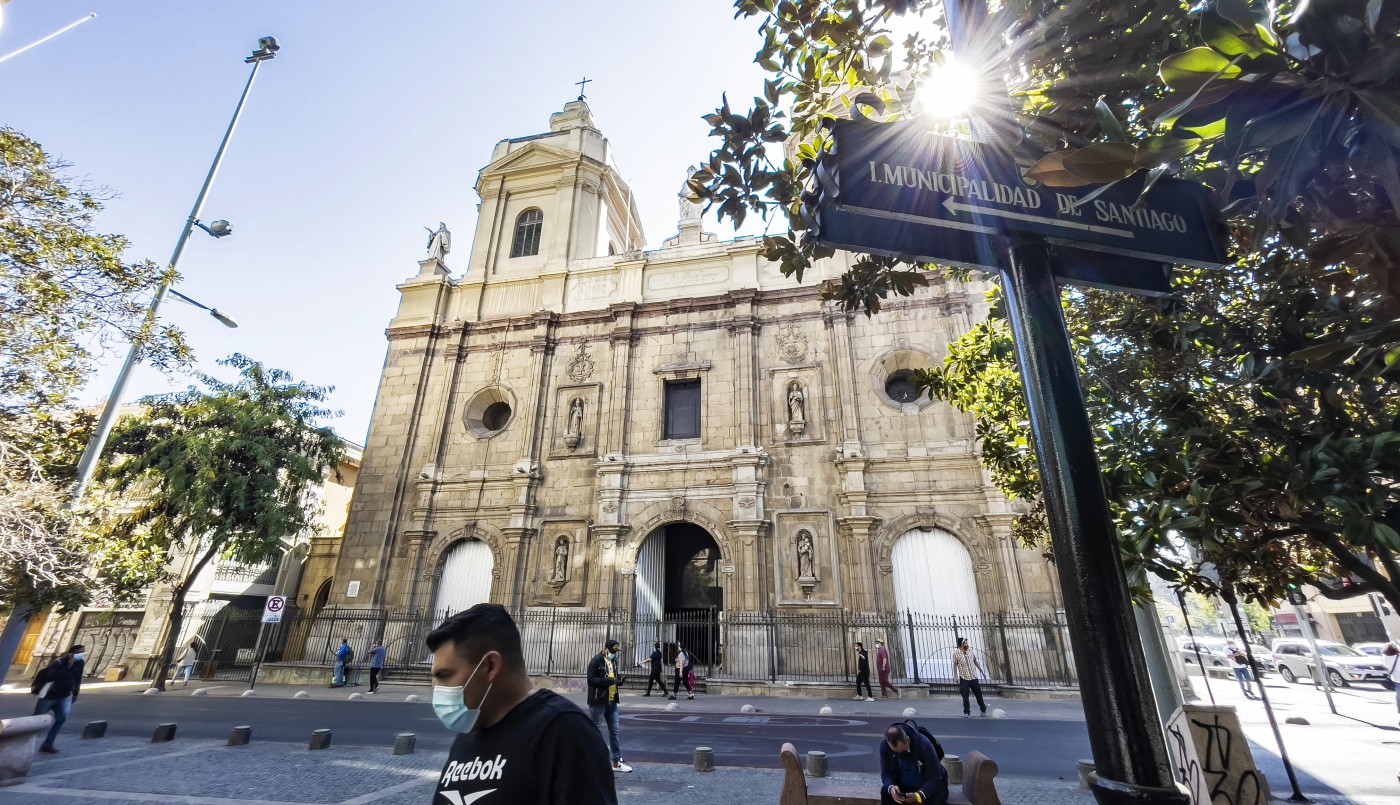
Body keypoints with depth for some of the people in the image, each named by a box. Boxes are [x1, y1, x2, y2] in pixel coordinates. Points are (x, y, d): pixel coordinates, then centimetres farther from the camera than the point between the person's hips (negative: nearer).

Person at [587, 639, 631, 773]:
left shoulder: (614, 660, 12)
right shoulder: (596, 661, -13)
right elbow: (591, 679, -21)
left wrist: (619, 678, -2)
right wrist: (609, 680, -28)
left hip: (612, 701, 8)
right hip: (598, 702, -8)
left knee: (614, 731, 10)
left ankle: (617, 762, 16)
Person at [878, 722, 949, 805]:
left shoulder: (924, 745, -32)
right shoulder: (884, 745, -22)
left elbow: (934, 777, -27)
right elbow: (885, 773, -14)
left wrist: (919, 795, -42)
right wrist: (891, 787, -37)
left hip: (930, 784, -2)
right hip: (903, 784, 2)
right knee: (886, 792, -27)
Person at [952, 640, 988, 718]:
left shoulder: (971, 651, 0)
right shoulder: (956, 653, -10)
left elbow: (975, 661, 12)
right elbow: (955, 665, -5)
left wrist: (982, 671, 14)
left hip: (974, 677, 4)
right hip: (964, 678, -3)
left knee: (979, 694, 15)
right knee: (965, 697, -5)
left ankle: (983, 710, 34)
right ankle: (966, 712, 7)